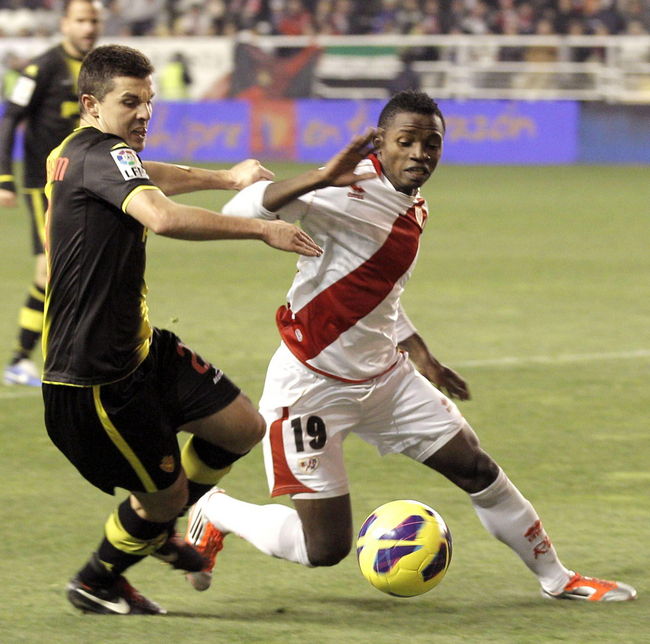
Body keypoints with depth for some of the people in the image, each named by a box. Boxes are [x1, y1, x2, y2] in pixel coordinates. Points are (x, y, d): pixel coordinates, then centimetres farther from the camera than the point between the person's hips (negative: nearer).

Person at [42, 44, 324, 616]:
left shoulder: (71, 154, 13)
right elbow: (164, 217, -39)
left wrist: (223, 178, 46)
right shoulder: (102, 155, -20)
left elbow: (143, 179, 36)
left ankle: (155, 525, 33)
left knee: (244, 427, 10)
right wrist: (261, 229, -35)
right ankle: (96, 585, 28)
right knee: (165, 492, 2)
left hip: (139, 348, 10)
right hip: (94, 372, -10)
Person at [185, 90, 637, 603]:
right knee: (325, 547, -6)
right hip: (311, 384, -8)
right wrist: (322, 179, -46)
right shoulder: (352, 193, -21)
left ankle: (556, 578, 26)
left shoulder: (412, 209, 7)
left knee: (476, 469, 7)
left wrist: (421, 357, 24)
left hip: (384, 377, 8)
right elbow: (241, 210, -33)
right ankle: (216, 513, 21)